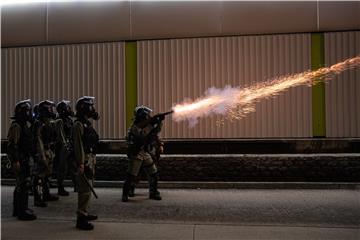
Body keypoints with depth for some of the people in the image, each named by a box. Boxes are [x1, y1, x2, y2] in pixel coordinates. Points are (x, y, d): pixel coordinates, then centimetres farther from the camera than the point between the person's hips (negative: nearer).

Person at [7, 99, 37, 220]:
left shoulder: (25, 124, 14)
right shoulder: (16, 126, -16)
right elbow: (12, 145, -21)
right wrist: (15, 161, -24)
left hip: (24, 159, 10)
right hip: (19, 160, -10)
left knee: (20, 184, 17)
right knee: (24, 184, -9)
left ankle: (17, 209, 28)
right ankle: (22, 211, -4)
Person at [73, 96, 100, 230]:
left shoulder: (87, 123, 15)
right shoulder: (79, 125, -15)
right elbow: (78, 145, -21)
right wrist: (81, 163, -24)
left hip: (90, 158, 10)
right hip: (85, 159, -10)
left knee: (88, 187, 18)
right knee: (85, 189, -9)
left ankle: (84, 213, 29)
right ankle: (80, 219, -5)